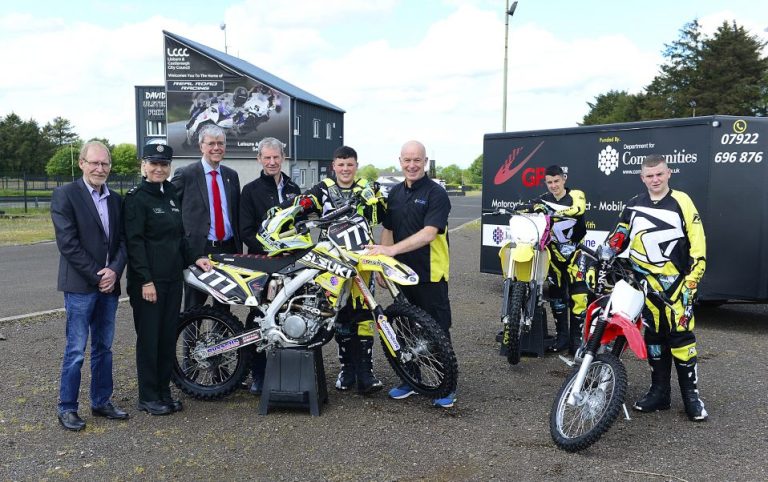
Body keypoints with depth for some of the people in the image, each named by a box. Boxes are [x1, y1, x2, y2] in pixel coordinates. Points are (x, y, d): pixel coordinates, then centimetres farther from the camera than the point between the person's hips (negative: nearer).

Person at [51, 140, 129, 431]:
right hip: (80, 286, -5)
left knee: (104, 347, 13)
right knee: (76, 351, -1)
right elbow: (68, 243, -12)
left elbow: (122, 241, 9)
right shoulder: (65, 195, -5)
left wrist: (114, 270, -9)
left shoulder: (115, 199, 12)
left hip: (109, 284, 6)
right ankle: (67, 408, 13)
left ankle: (101, 401, 24)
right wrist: (97, 277, -14)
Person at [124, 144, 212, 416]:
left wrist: (193, 259, 8)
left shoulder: (171, 194, 14)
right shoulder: (136, 198, -8)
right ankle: (147, 397, 13)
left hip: (173, 277, 7)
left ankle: (164, 391, 23)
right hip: (148, 280, -7)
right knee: (149, 337, 1)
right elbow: (134, 241, -14)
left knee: (169, 336, 11)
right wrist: (146, 280, -19)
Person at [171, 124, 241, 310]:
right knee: (194, 305, 4)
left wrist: (239, 248, 12)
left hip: (228, 248, 5)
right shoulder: (185, 174, -5)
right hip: (197, 249, -4)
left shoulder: (231, 175, 11)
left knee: (224, 303, 14)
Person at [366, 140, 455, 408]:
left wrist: (392, 249, -30)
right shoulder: (395, 193, 11)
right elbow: (388, 230, 14)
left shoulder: (436, 193, -11)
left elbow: (429, 233, -22)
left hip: (430, 275, -6)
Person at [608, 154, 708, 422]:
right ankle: (659, 392, 18)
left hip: (677, 281, -3)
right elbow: (619, 238, 18)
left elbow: (697, 242, -2)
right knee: (654, 337, 8)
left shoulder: (681, 202, 0)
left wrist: (692, 279, -8)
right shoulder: (633, 206, 10)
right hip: (646, 282, 3)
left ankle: (691, 395, 4)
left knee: (681, 335, -7)